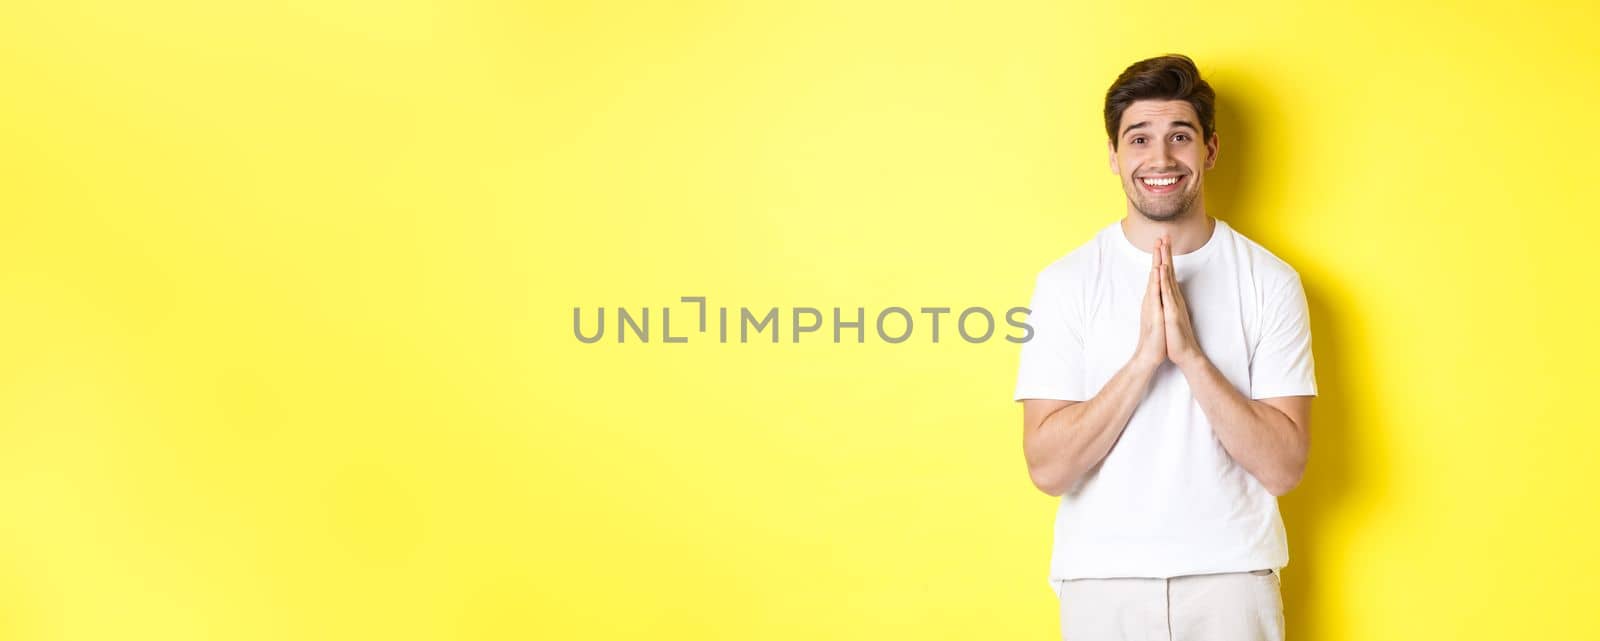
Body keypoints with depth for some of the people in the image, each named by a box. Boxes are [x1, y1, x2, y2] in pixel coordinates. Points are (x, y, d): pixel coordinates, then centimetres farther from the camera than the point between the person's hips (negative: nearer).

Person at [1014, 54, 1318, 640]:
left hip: (1232, 576, 0)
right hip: (1103, 579, 0)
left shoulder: (1270, 280, -3)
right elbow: (1048, 468, -11)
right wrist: (1144, 358, -20)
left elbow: (1283, 467, -8)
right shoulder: (1066, 282, -5)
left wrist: (1191, 355, -19)